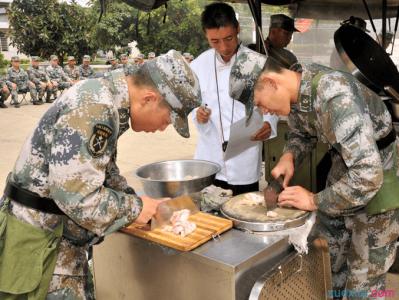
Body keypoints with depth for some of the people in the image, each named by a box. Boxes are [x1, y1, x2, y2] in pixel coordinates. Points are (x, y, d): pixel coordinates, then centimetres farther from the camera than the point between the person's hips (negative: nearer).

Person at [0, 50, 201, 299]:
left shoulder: (109, 100, 4)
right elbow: (77, 196, -30)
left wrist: (135, 199, 4)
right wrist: (135, 207, -17)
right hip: (41, 238, -9)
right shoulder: (92, 110, -27)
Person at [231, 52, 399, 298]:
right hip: (345, 169, 8)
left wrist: (314, 201, -25)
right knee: (326, 261, 19)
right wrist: (289, 156, -9)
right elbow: (302, 133, 12)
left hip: (378, 181, -7)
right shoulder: (295, 90, -8)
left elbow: (368, 176, -36)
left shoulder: (334, 98, -34)